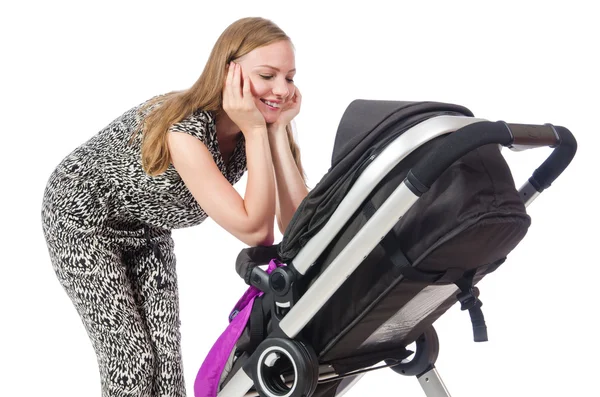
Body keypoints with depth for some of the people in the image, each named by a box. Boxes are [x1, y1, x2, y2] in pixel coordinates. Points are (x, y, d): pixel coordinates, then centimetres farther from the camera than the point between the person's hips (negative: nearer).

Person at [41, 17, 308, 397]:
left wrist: (279, 128, -30)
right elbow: (252, 230, -40)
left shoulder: (259, 129, -17)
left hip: (146, 228, 6)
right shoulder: (185, 128, -37)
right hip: (82, 218, -6)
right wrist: (256, 130, -41)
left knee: (166, 351, 1)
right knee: (130, 355, -6)